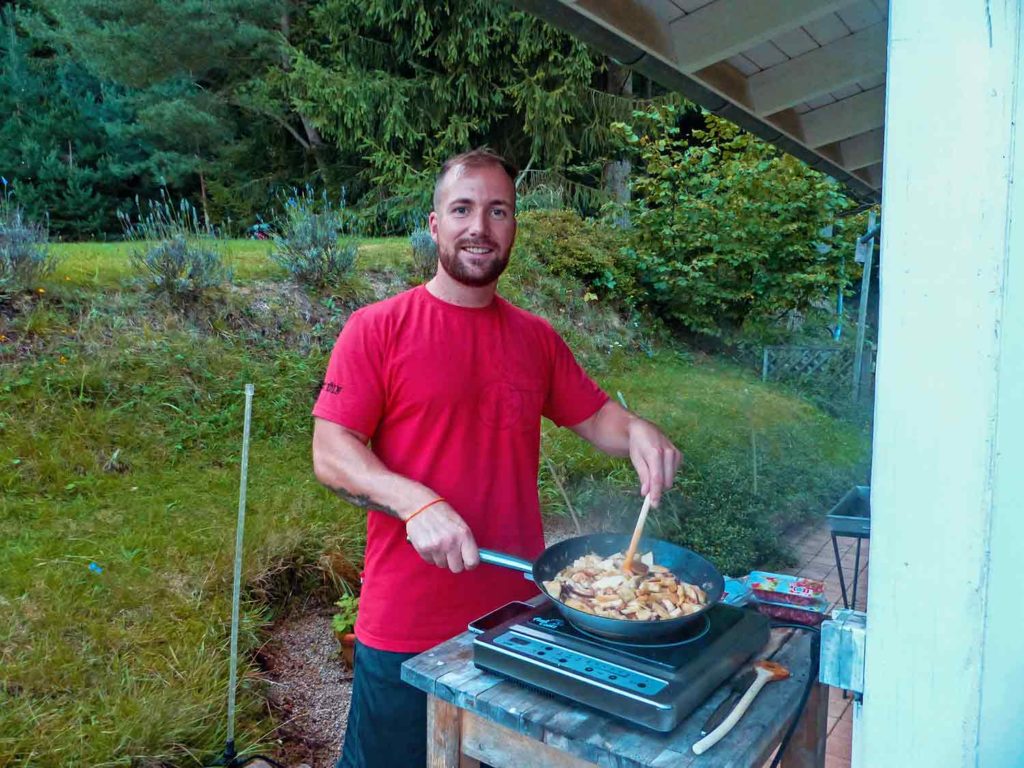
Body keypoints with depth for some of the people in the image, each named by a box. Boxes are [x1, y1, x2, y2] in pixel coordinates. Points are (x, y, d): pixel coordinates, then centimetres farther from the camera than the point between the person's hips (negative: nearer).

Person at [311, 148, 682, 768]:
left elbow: (596, 416, 13)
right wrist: (416, 503, -27)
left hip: (518, 615, 4)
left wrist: (636, 431, -9)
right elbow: (331, 454, -11)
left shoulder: (538, 338, 6)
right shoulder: (377, 328, -7)